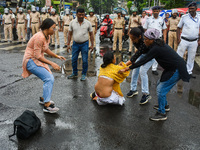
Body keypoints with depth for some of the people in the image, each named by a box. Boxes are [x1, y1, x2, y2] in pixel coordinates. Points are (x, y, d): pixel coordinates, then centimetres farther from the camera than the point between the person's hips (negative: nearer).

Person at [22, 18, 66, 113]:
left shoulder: (47, 36, 6)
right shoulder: (40, 37, -24)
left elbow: (46, 49, 18)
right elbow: (37, 55, -24)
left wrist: (57, 56, 8)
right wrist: (51, 63, -23)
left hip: (37, 60, 10)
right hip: (31, 61, -9)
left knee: (50, 78, 8)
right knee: (49, 79, -20)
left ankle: (43, 98, 26)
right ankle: (47, 105, -16)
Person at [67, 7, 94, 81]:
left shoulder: (88, 23, -3)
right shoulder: (72, 22, -1)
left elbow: (91, 34, 2)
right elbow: (70, 34, 4)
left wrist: (92, 45, -2)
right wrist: (68, 44, 1)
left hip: (84, 44, -2)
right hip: (75, 44, 2)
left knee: (85, 60, 2)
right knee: (73, 60, 8)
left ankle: (84, 74, 19)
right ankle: (75, 73, 27)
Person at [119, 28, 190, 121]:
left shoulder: (156, 49, -24)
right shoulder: (158, 44, 5)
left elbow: (142, 61, -23)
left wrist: (126, 69, -18)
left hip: (177, 70, -10)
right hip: (173, 68, 10)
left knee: (161, 89, -5)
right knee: (160, 86, 18)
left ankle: (162, 114, 8)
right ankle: (165, 105, 37)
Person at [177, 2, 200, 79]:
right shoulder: (184, 17, -3)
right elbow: (179, 28, 2)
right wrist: (178, 38, -7)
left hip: (194, 41, 3)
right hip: (184, 40, -2)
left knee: (191, 58, 11)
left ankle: (189, 72, 25)